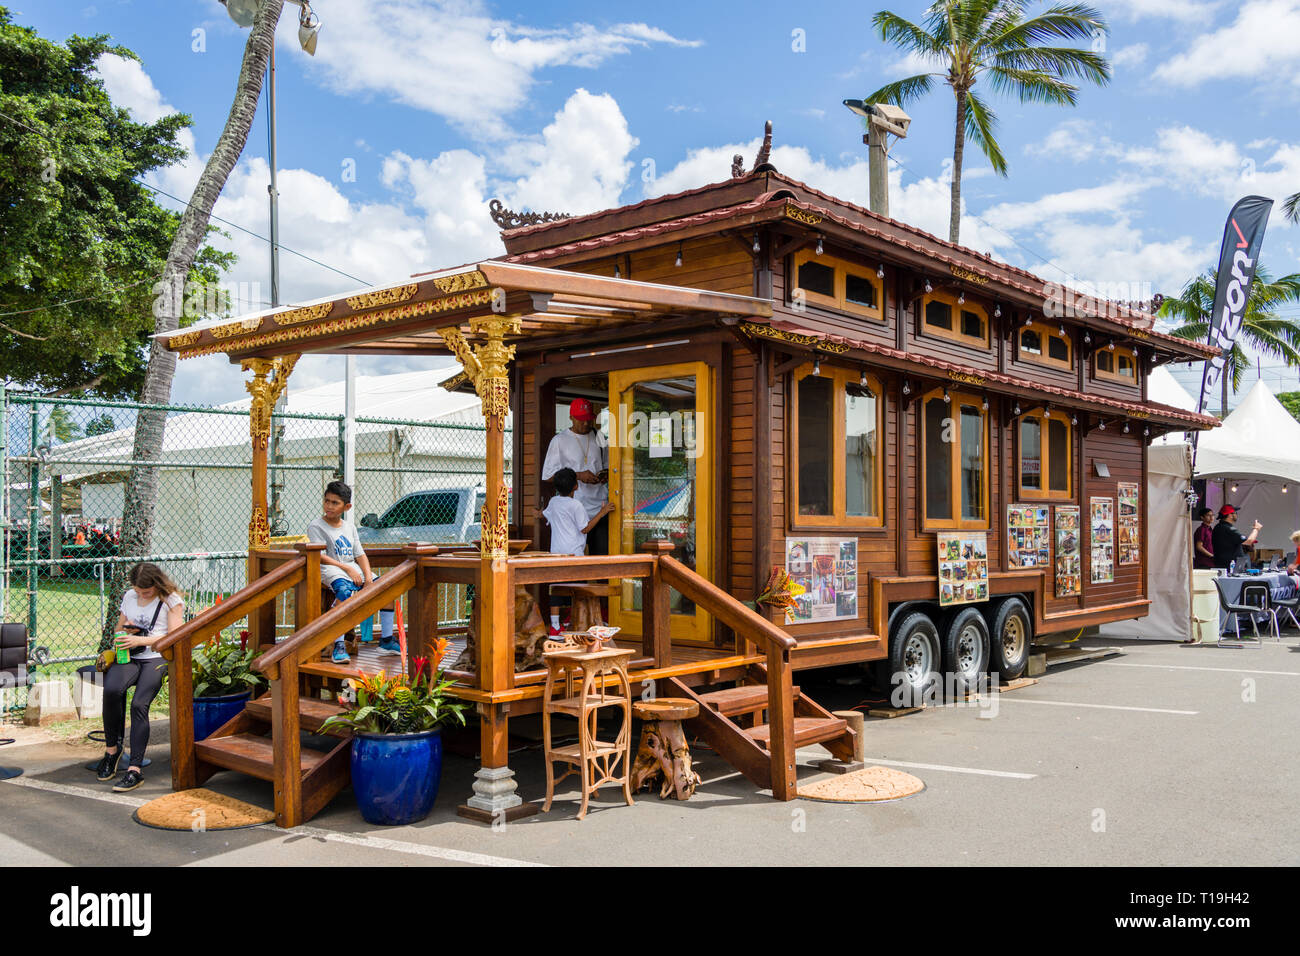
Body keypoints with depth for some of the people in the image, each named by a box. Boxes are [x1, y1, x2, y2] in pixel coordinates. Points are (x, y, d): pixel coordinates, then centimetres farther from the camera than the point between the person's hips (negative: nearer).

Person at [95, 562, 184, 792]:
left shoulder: (171, 600, 3)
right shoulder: (129, 596, 19)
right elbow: (118, 629, 28)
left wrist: (141, 640, -13)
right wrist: (126, 629, 3)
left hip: (157, 658, -4)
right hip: (129, 657, 4)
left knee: (139, 704, -26)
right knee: (111, 690, -30)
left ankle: (135, 769, -25)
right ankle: (111, 748, -12)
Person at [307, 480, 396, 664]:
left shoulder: (350, 527, 19)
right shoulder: (316, 526, 1)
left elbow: (360, 555, 14)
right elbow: (320, 557, -10)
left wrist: (368, 575, -4)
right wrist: (347, 568, -16)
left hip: (353, 569, 6)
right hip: (331, 570, -6)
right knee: (345, 591, -39)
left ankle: (386, 640, -1)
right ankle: (338, 646, -39)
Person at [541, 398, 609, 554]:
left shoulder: (598, 437, 14)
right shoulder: (559, 441, 1)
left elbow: (607, 465, 24)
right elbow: (548, 475, -2)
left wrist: (606, 474, -1)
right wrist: (578, 476, -14)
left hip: (600, 506, 4)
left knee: (603, 551, -2)